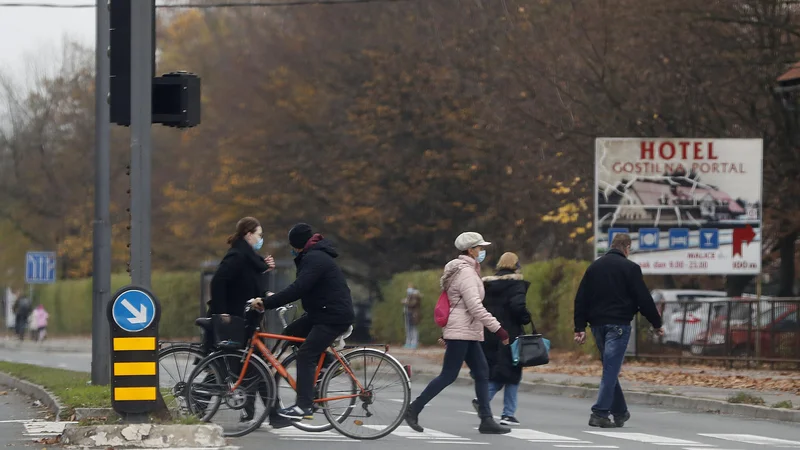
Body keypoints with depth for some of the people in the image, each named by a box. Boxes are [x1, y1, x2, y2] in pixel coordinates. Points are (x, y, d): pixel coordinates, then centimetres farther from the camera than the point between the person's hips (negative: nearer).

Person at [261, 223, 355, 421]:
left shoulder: (314, 259, -18)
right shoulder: (314, 256, 17)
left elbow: (297, 289, -28)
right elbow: (300, 288, 22)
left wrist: (267, 303, -26)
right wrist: (275, 298, 12)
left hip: (335, 316, -11)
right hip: (322, 312, 11)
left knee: (305, 355, -16)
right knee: (290, 334, 13)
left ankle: (304, 406, -20)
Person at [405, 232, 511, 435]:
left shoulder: (466, 270, 17)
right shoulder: (466, 273, -15)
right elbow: (475, 307, -22)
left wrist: (446, 333, 25)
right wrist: (498, 329, -23)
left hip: (468, 334, 10)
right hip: (461, 332, -10)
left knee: (482, 373, 4)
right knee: (448, 375, -7)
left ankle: (486, 420, 2)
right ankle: (414, 410, 0)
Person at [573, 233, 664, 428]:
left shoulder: (594, 266, 12)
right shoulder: (630, 268, -5)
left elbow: (581, 299, 10)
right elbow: (644, 299, -6)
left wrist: (580, 327, 11)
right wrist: (657, 323, 4)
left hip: (598, 324, 6)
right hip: (618, 324, -6)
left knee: (610, 368, 16)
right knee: (611, 369, -7)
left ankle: (620, 412, 20)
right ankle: (600, 413, -15)